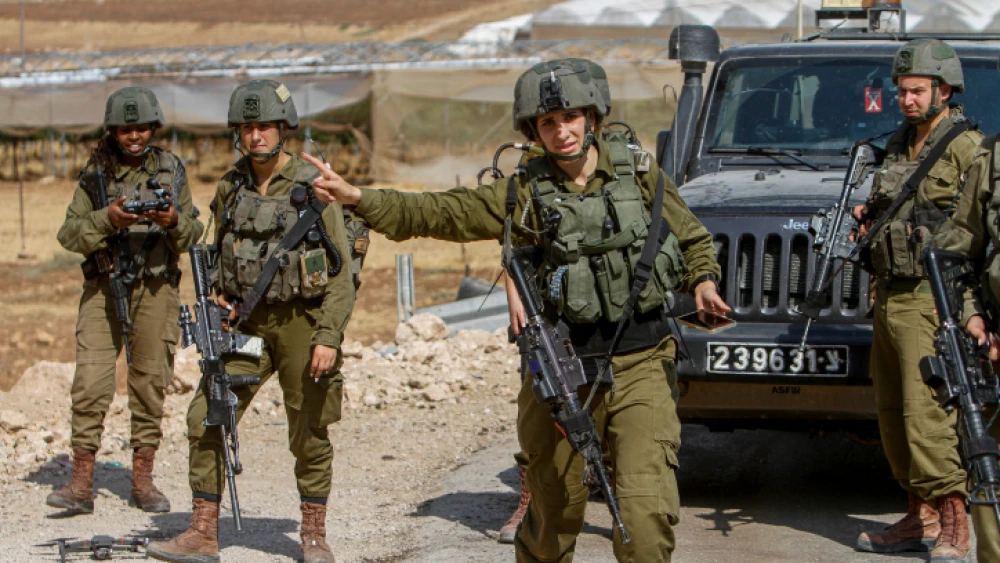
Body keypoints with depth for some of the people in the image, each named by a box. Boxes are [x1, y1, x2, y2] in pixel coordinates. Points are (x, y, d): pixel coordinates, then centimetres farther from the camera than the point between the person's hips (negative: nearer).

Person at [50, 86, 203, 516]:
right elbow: (69, 234, -2)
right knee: (90, 383, -10)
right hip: (103, 286, -1)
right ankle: (82, 484, -9)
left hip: (156, 287, 1)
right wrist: (107, 219, -19)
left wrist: (173, 221, -15)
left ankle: (142, 480, 12)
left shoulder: (171, 169, 6)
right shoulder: (96, 172, 3)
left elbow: (193, 235, 7)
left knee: (150, 383, 3)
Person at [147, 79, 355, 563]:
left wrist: (329, 337, -17)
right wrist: (221, 297, 1)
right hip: (246, 322, 4)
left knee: (309, 435, 3)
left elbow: (340, 271, -9)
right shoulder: (230, 189, 7)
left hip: (301, 320, -4)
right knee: (206, 419, -6)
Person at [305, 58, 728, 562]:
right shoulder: (524, 195, 3)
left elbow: (694, 240, 16)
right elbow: (435, 213, 0)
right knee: (553, 512, 10)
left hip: (641, 367, -1)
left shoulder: (640, 176, 4)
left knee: (647, 511, -15)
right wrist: (357, 198, -10)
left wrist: (703, 282, -5)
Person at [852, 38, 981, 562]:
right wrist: (868, 219, 6)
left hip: (929, 299, -9)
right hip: (888, 296, 9)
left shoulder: (967, 149, -10)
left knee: (926, 412, -13)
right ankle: (920, 517, 21)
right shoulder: (899, 145, 16)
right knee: (894, 413, 12)